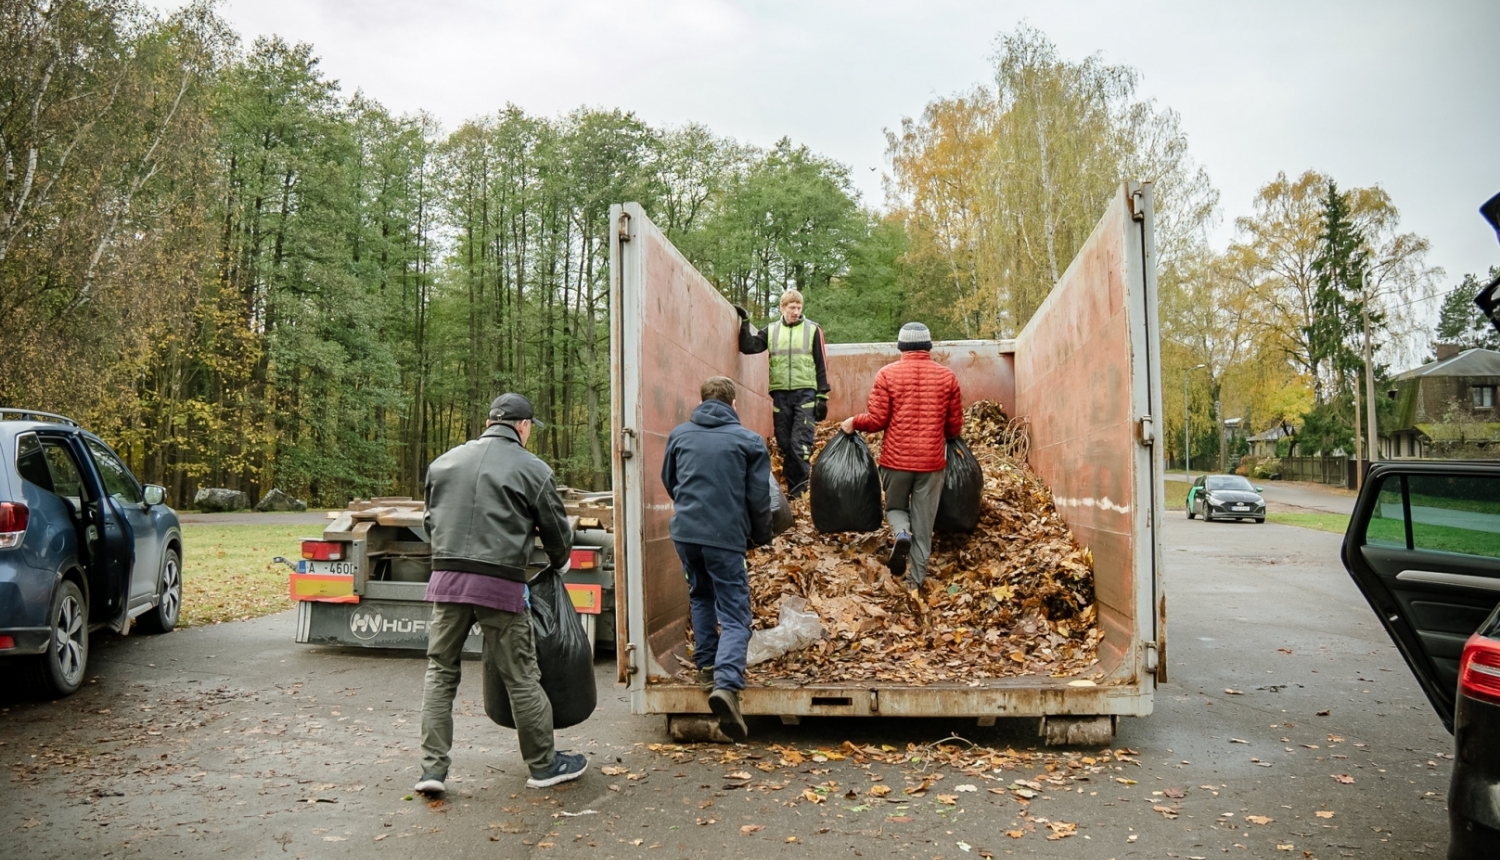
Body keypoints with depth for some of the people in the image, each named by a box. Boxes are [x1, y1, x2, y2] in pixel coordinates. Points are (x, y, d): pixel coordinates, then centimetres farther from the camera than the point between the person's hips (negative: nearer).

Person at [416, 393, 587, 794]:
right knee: (521, 677, 6)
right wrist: (559, 563, 27)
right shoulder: (531, 469, 0)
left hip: (446, 579, 4)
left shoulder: (443, 463, 14)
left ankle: (432, 769, 13)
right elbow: (556, 530, 7)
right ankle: (544, 765, 18)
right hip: (500, 584, -4)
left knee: (440, 672, 14)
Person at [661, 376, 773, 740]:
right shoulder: (749, 441, -3)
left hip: (684, 533, 4)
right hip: (726, 537, -4)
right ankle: (726, 684, -19)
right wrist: (762, 536, 16)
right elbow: (759, 498, -2)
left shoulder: (679, 434, 7)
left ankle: (707, 667, 31)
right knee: (734, 616, 0)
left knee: (701, 597, 28)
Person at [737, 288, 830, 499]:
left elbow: (822, 365, 3)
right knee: (784, 444, 7)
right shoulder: (771, 330, 10)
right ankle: (791, 487, 15)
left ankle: (801, 489, -4)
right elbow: (748, 347, 2)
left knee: (800, 444, -9)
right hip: (780, 394, 3)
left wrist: (822, 396, -1)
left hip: (805, 394, -3)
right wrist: (745, 322, -5)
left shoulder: (812, 329, 4)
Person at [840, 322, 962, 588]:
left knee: (896, 506, 21)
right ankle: (916, 578, 12)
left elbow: (877, 420, -7)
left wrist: (853, 422, 12)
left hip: (896, 458, -1)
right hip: (932, 460, 1)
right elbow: (955, 426, 6)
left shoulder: (887, 373, -5)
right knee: (923, 522, 11)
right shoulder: (947, 376, 1)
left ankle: (902, 534, -9)